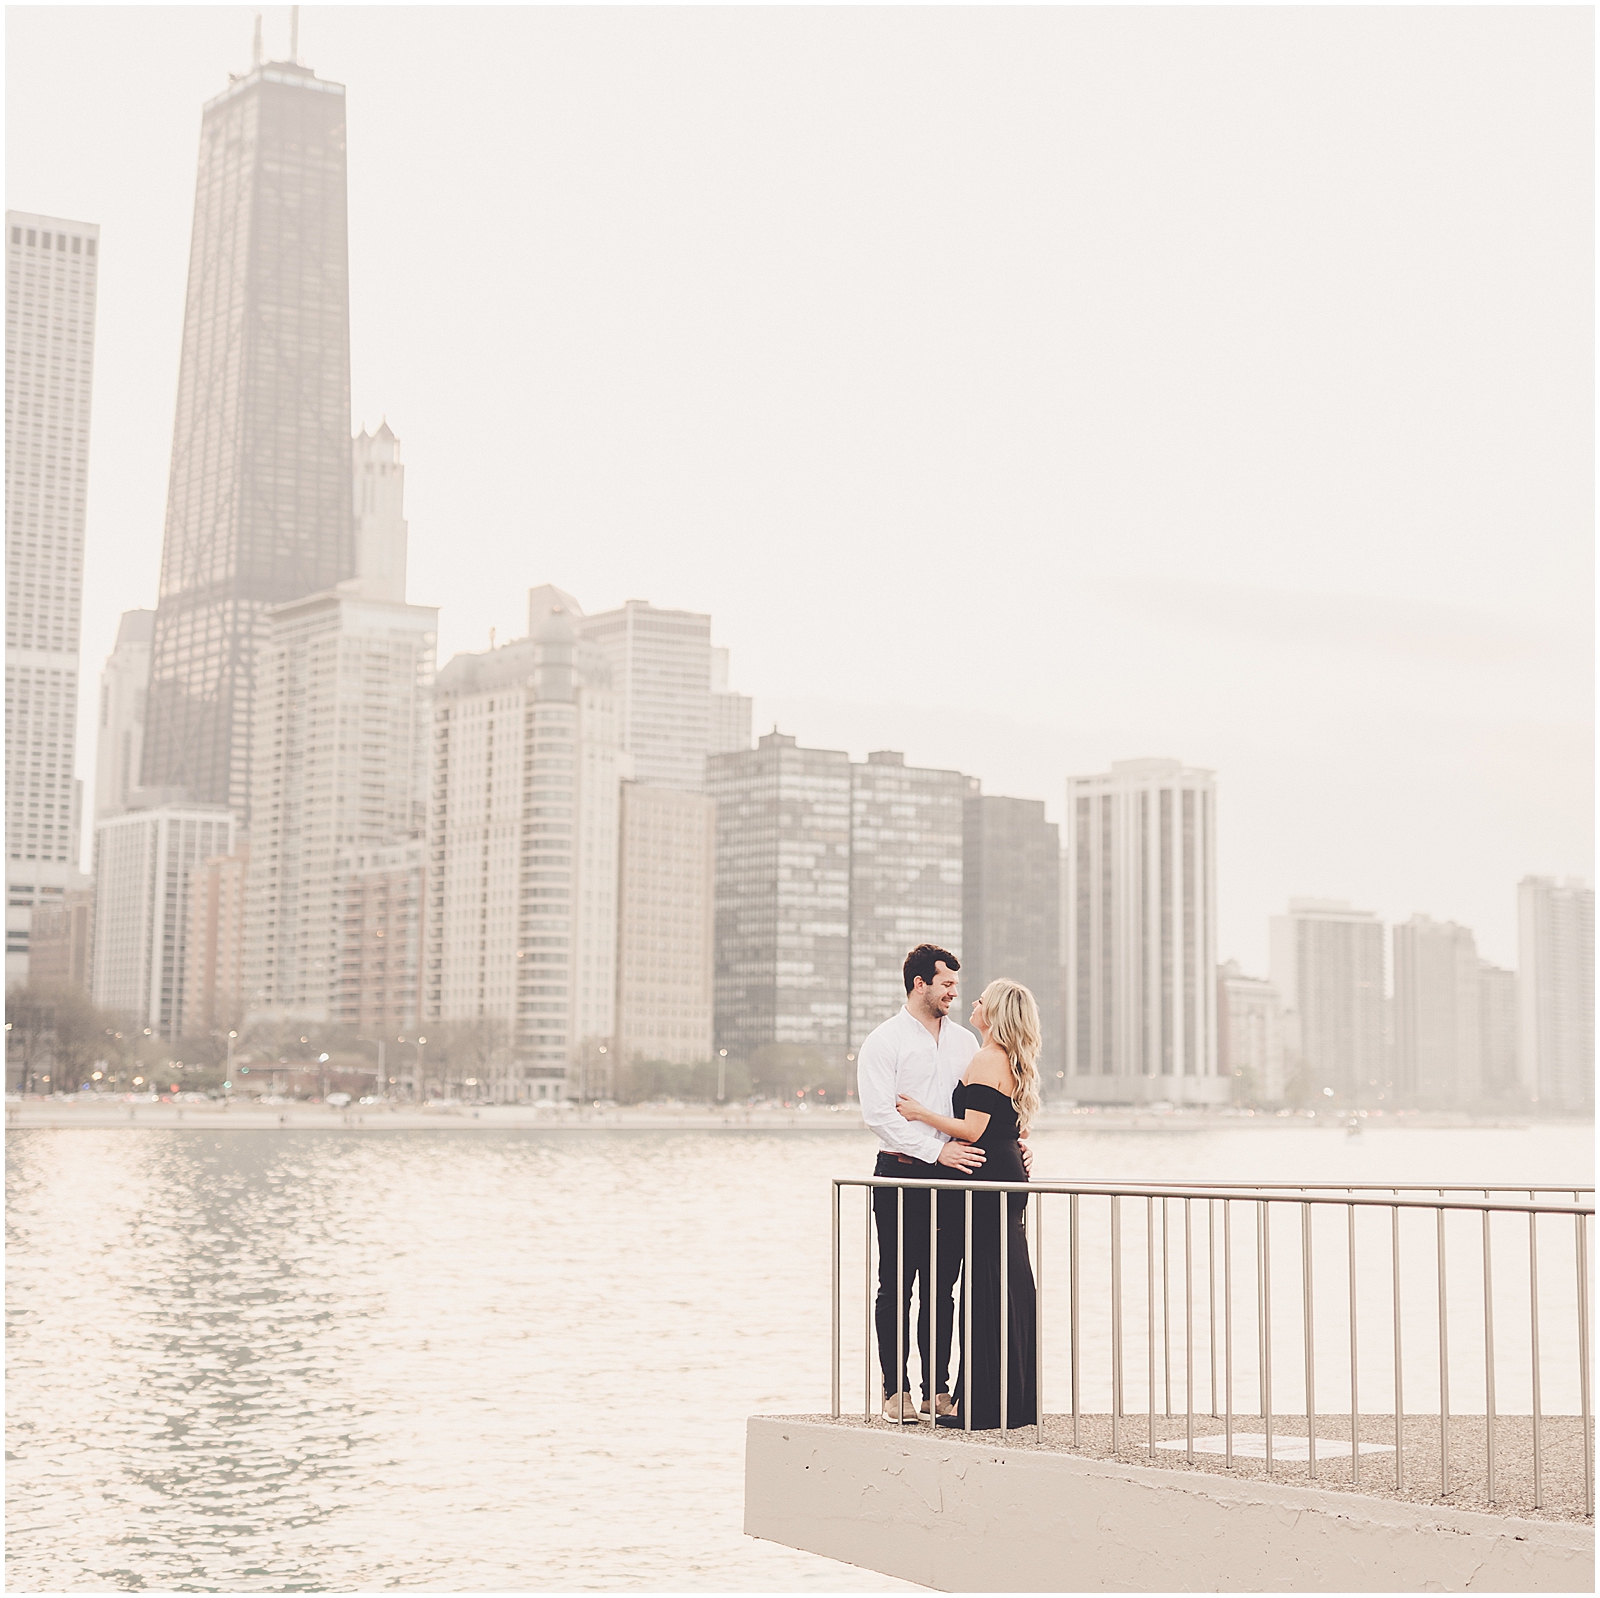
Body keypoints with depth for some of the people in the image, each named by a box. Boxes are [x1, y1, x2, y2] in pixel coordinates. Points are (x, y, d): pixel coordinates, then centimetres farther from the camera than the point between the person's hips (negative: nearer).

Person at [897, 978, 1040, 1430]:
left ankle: (984, 1406, -4)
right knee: (1013, 1285, 11)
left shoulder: (985, 1060, -14)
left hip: (987, 1180, -9)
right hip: (1012, 1176, 9)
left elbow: (972, 1131, -18)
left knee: (984, 1288, -6)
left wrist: (921, 1113, -9)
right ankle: (1019, 1400, 16)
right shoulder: (1016, 1064, 15)